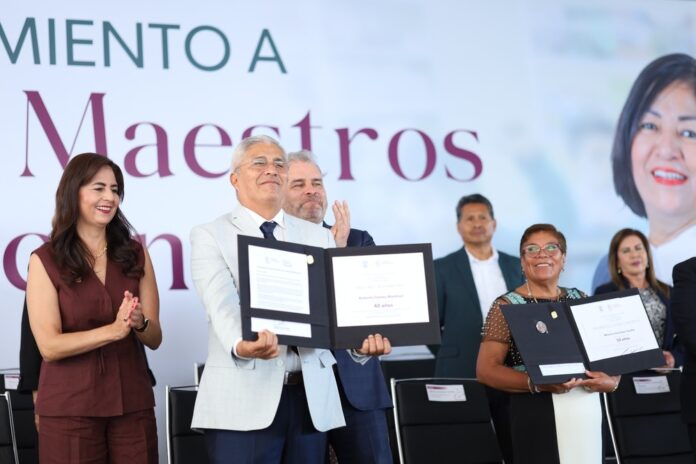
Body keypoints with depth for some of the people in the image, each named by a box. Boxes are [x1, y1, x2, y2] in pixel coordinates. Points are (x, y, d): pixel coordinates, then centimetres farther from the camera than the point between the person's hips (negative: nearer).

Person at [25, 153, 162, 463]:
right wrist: (113, 330, -24)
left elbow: (154, 338, 5)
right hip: (69, 408, -3)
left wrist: (139, 323, -17)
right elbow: (49, 345, -12)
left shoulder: (135, 254, 7)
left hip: (132, 404, 3)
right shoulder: (45, 260, -3)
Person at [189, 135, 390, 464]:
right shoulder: (210, 236, 3)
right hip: (245, 400, -3)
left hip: (312, 398, 4)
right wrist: (243, 346, -35)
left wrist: (361, 342, -20)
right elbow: (221, 305, -14)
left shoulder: (318, 237, 14)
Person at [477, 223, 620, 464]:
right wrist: (538, 383, -21)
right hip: (538, 414, -4)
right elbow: (486, 370, -7)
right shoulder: (507, 306, -1)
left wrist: (612, 379, -7)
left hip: (588, 412, 4)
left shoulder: (579, 300, 13)